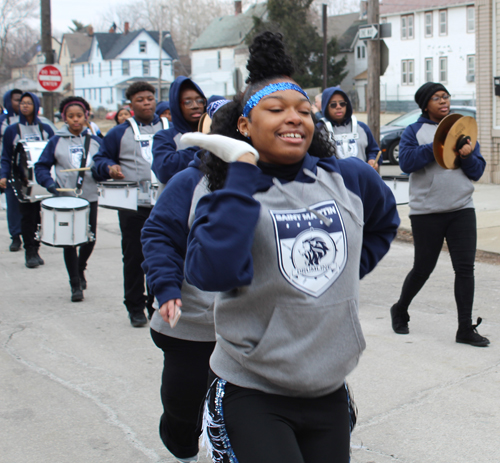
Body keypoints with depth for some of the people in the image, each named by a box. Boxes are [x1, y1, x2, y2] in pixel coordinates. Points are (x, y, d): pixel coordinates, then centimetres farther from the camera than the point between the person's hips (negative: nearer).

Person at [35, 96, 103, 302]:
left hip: (90, 198, 2)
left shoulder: (95, 141, 7)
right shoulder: (56, 141, 1)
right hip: (65, 199, -2)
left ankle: (80, 269, 39)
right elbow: (41, 167, 1)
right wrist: (49, 183, -15)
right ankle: (75, 284, 11)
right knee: (69, 242, -1)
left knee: (90, 239, 10)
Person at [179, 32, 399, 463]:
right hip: (253, 393, -4)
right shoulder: (229, 196, -8)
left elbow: (385, 220, 24)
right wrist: (244, 169, -23)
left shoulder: (350, 179, 1)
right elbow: (213, 273, -29)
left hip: (329, 391, 5)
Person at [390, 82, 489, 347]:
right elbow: (406, 161, -12)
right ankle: (400, 310, 30)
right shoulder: (414, 131, 4)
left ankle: (466, 328, 1)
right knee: (423, 268, 6)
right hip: (426, 212, -3)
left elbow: (478, 171, 10)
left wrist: (467, 156, -11)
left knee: (465, 268, -4)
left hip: (462, 210, 3)